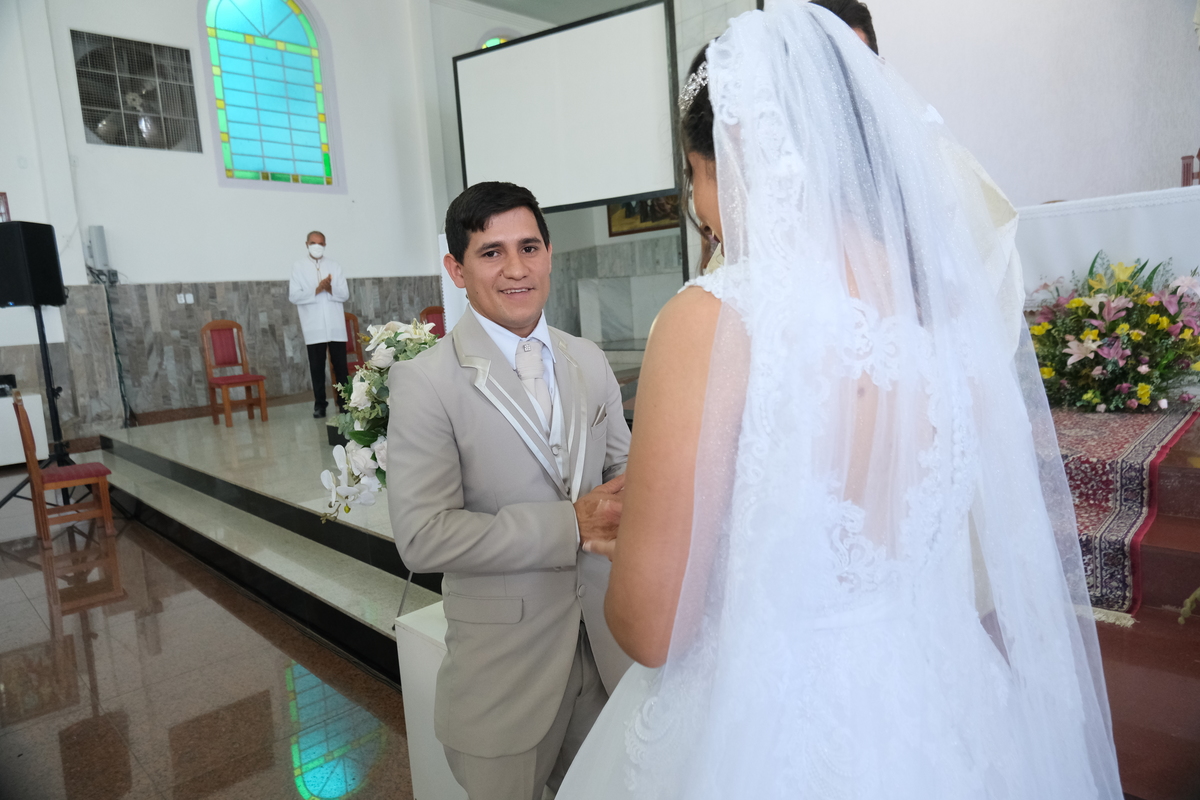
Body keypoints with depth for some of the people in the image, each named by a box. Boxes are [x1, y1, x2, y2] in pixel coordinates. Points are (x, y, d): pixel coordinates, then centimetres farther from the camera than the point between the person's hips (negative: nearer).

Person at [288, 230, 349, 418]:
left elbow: (345, 294, 5)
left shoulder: (335, 266, 11)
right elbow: (294, 296, -4)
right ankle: (319, 404, 10)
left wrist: (330, 289, -14)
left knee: (340, 365, 3)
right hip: (314, 327, -1)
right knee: (317, 367, 3)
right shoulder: (298, 267, 5)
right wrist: (317, 290, -15)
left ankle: (344, 401, 11)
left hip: (336, 325, 2)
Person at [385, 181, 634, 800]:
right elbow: (422, 536, -20)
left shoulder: (589, 361, 2)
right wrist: (572, 524, -24)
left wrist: (627, 503, -14)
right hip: (505, 655, -4)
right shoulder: (425, 381, -15)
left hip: (603, 638, 5)